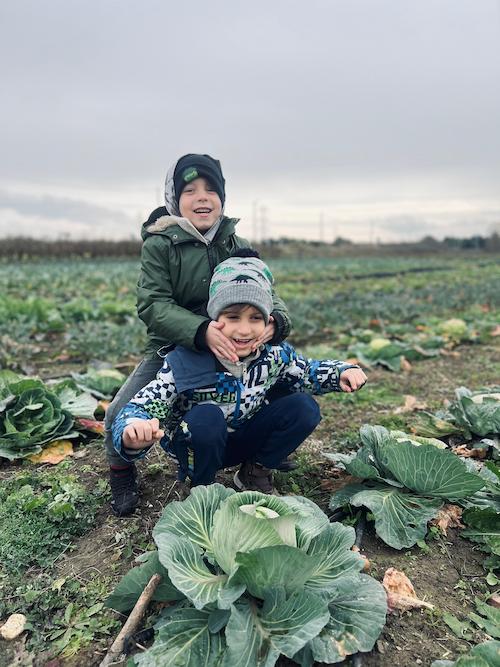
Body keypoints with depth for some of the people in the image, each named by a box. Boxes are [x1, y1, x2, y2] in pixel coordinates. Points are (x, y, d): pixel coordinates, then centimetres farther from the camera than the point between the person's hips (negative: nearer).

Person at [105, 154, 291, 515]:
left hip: (231, 349, 3)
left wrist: (275, 320, -32)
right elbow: (153, 305, -18)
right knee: (122, 416, -19)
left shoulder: (239, 247, 1)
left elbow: (267, 295, -6)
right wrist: (201, 330, -38)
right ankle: (122, 473, 16)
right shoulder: (159, 245, -7)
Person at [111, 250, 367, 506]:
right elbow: (140, 407, -31)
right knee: (207, 416, -38)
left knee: (304, 407, -15)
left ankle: (255, 473, 6)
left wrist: (343, 372, -15)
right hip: (196, 447, -4)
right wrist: (133, 435, -56)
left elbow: (307, 372, 5)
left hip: (243, 441, 4)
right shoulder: (184, 362, -30)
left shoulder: (274, 354, -16)